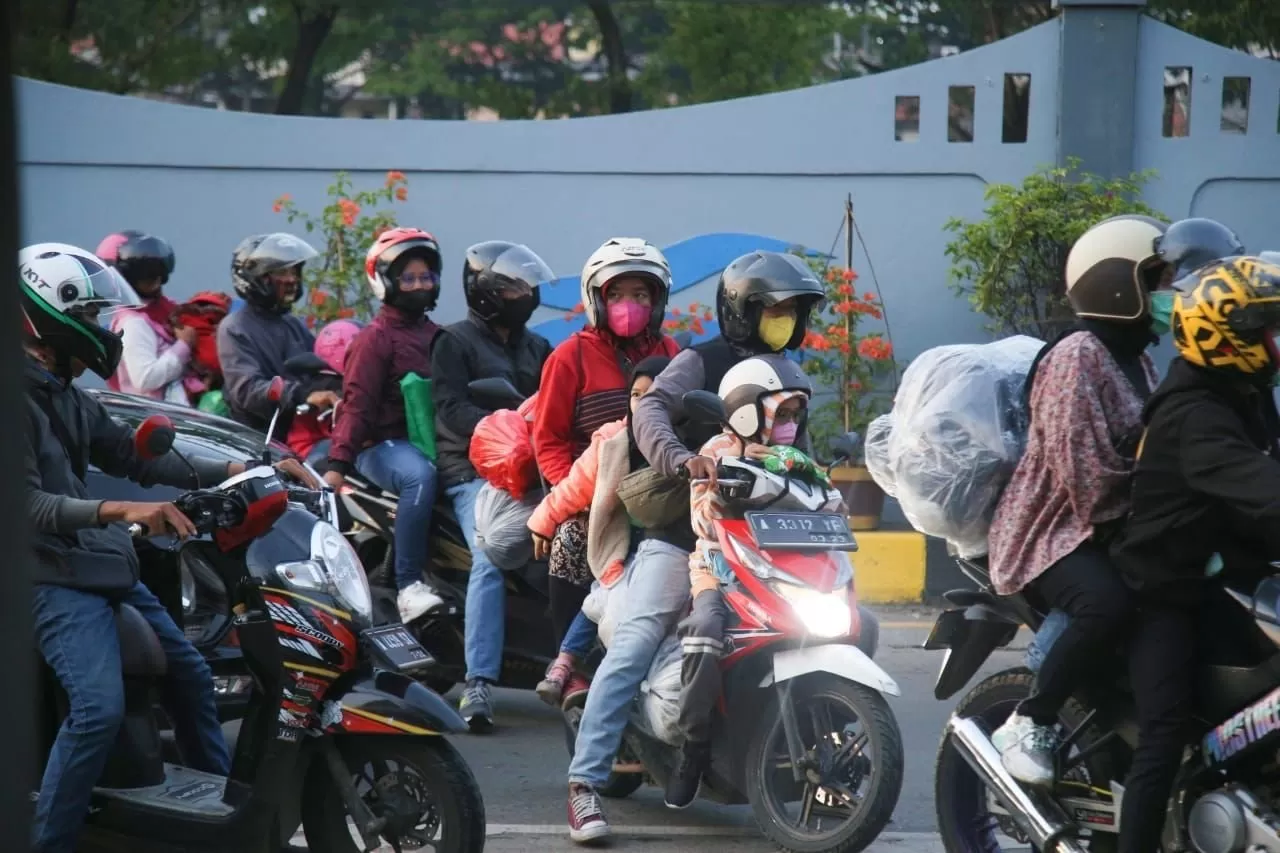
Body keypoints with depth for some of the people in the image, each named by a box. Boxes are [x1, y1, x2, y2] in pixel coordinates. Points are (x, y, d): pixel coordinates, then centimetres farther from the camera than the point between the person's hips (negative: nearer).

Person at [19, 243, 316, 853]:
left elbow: (129, 456, 17)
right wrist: (121, 511, -38)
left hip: (108, 568, 11)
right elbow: (27, 502, -26)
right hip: (55, 578, -11)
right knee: (99, 707, -28)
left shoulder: (66, 395, 15)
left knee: (190, 679, 19)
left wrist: (240, 473, 11)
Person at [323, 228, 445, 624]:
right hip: (383, 443, -7)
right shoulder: (376, 337, -2)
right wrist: (338, 462, -21)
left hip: (428, 438, 7)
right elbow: (357, 402, -11)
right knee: (421, 477, -37)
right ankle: (408, 586, -37)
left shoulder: (436, 335, 20)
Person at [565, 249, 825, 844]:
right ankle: (585, 783, -22)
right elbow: (651, 408, -17)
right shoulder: (700, 362, 1)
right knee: (635, 643, -20)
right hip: (681, 532, -6)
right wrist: (683, 459, -36)